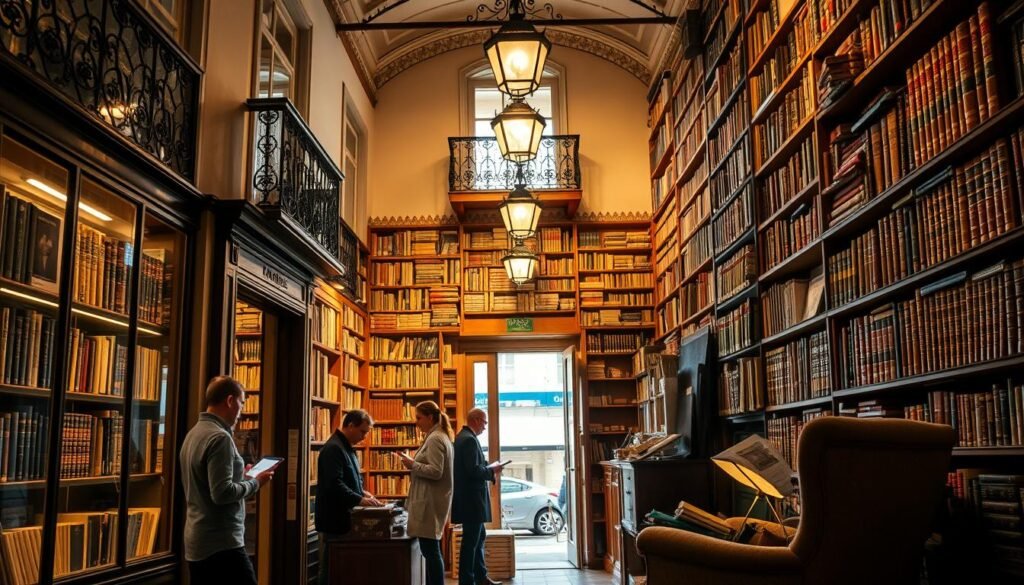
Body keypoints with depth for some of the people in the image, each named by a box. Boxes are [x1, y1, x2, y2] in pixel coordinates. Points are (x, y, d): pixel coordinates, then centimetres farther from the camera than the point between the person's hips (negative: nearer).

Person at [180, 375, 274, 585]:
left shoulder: (193, 434, 12)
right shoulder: (220, 437, -17)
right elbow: (222, 493, -23)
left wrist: (241, 476, 18)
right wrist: (255, 482, -9)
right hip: (222, 546, -9)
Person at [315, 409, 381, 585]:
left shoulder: (346, 447, 15)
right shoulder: (333, 448, -18)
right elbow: (334, 485, -26)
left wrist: (362, 492, 6)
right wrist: (360, 500, -24)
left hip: (343, 517, 10)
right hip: (335, 519, -10)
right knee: (331, 567, -3)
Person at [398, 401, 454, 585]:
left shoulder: (435, 439, -14)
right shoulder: (439, 436, 17)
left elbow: (435, 472, -21)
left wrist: (413, 465, -12)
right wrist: (414, 463, 13)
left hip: (430, 502, -11)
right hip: (431, 501, 11)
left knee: (430, 549, -7)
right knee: (431, 549, 13)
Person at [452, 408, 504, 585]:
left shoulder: (463, 437, 14)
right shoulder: (469, 439, -18)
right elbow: (473, 470, -26)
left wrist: (488, 467, 10)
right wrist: (492, 471, -12)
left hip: (470, 499, 11)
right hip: (472, 499, -11)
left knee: (478, 537, 18)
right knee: (471, 540, -3)